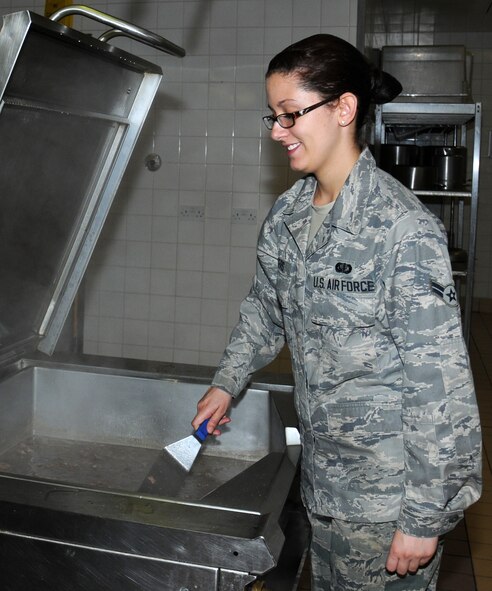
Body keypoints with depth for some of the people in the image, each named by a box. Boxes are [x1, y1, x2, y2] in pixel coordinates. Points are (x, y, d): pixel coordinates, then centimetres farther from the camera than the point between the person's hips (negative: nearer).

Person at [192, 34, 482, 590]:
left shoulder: (403, 229, -22)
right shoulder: (287, 214, 1)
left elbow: (441, 383, -21)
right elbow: (265, 308, 19)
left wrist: (424, 519, -18)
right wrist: (226, 383, 11)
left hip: (387, 484, -7)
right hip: (321, 471, 7)